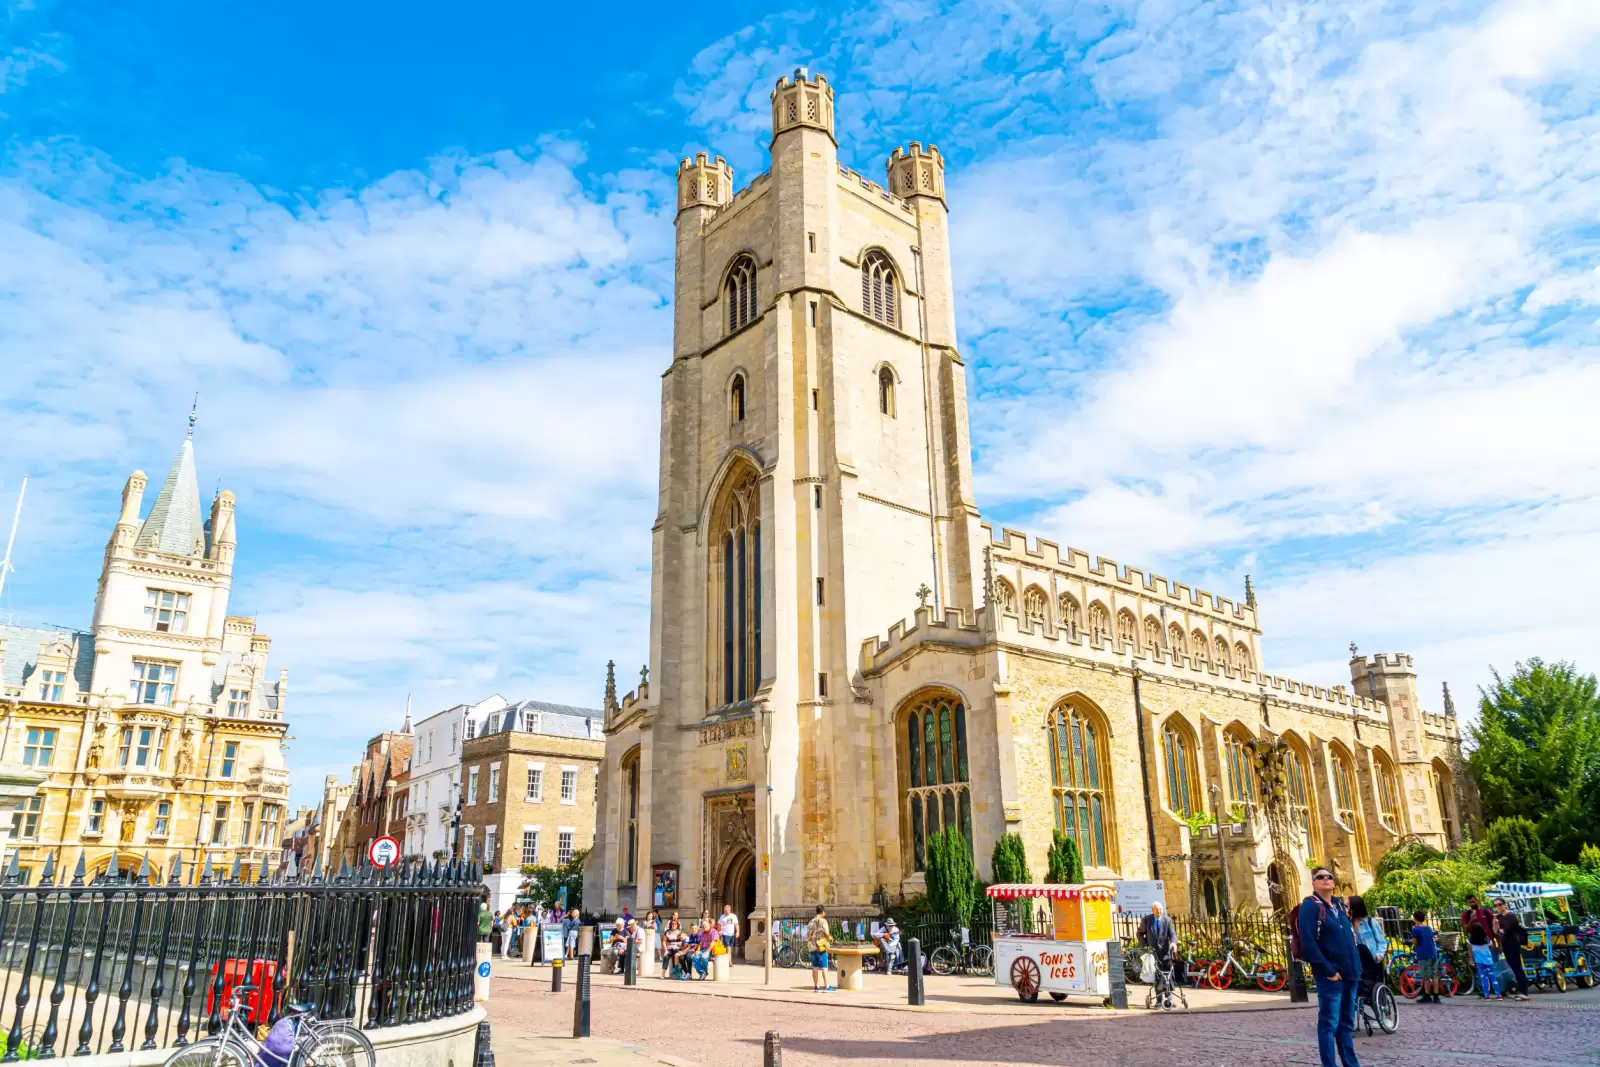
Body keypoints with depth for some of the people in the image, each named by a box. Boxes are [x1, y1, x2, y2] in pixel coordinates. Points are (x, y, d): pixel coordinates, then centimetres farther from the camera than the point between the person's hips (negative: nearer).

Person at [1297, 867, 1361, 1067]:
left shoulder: (1340, 904, 15)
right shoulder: (1310, 906, -10)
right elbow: (1308, 943, -18)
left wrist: (1356, 965, 12)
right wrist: (1328, 970, -19)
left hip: (1349, 973, 8)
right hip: (1331, 975, -8)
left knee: (1346, 1023, 15)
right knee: (1329, 1023, -5)